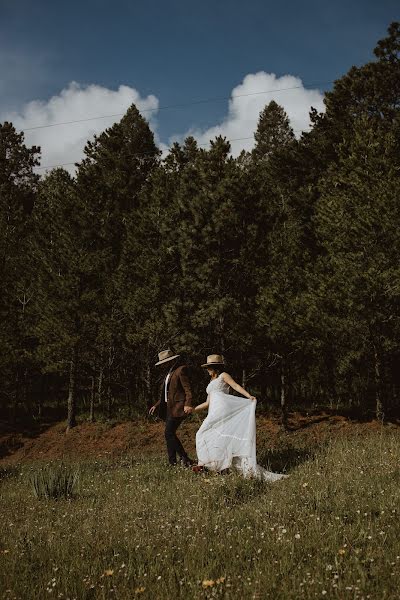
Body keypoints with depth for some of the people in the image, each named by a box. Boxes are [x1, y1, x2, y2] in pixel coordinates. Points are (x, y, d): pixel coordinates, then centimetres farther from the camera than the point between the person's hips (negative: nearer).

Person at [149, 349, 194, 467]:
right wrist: (157, 405, 20)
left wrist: (188, 404, -27)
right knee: (170, 434, 6)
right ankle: (172, 462, 9)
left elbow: (188, 389, -15)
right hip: (169, 408, 9)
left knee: (169, 433, -14)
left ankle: (185, 458, -9)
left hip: (177, 407, -9)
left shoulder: (181, 370, -8)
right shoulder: (168, 373, 20)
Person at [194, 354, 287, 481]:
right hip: (214, 412, 7)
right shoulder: (211, 383, 33)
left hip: (222, 408, -7)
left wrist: (249, 396, -19)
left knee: (202, 434, -12)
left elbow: (236, 386, -5)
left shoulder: (223, 375, 10)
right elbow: (207, 403, 33)